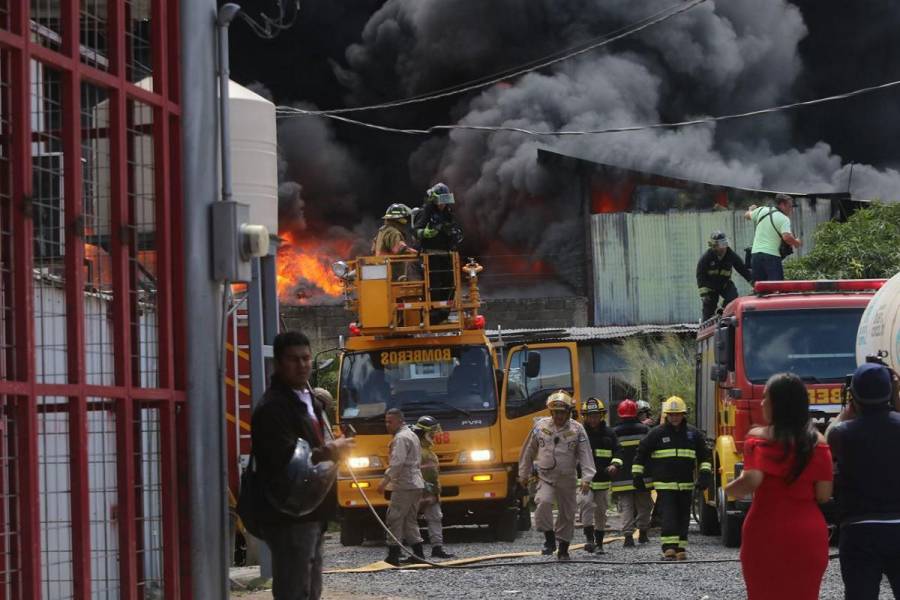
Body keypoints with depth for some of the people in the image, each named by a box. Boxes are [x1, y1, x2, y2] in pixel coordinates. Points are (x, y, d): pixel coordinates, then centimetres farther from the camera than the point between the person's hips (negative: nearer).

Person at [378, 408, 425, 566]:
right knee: (410, 519, 14)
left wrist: (385, 481, -20)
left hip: (403, 486, -10)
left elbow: (397, 463, -21)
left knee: (394, 519, -8)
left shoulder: (400, 438, -12)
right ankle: (418, 553, 11)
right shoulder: (412, 435, 19)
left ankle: (393, 556, -11)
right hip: (416, 484, 10)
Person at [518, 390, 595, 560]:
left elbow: (586, 455, -7)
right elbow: (528, 451, 11)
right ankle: (549, 539, -12)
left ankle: (563, 548, 22)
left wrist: (586, 478, -17)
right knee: (543, 502, -26)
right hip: (545, 476, 0)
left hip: (567, 478, 0)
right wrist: (524, 474, 14)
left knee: (567, 513, 7)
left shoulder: (577, 429, -3)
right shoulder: (541, 426, 1)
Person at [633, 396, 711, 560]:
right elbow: (641, 454, 7)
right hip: (664, 484, -3)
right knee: (668, 517, -13)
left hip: (686, 485, 3)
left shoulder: (693, 434, 7)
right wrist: (637, 475, 4)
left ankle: (680, 550, 14)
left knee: (683, 518, 7)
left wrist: (705, 473, 3)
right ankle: (669, 549, -20)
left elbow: (704, 456, 15)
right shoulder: (657, 434, 1)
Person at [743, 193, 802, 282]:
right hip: (771, 255, -6)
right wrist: (796, 243, -2)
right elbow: (787, 237, -22)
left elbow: (747, 215, 30)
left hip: (755, 253, 6)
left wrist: (751, 209, 53)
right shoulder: (784, 219, -8)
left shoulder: (762, 210, 11)